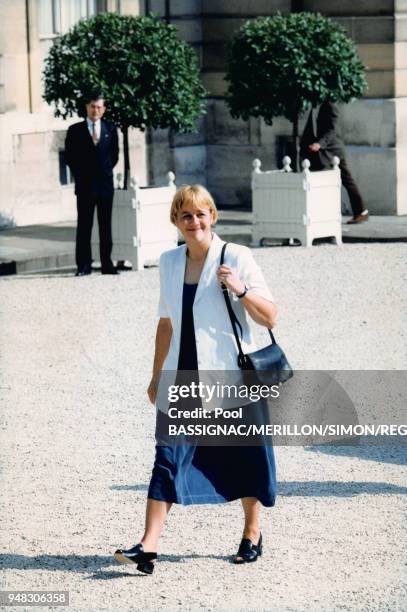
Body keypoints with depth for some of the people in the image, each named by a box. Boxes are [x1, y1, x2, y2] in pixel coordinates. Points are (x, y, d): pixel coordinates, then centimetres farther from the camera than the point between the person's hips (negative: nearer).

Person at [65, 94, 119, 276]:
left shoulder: (110, 129, 8)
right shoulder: (75, 130, 2)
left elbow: (115, 153, 15)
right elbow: (69, 155, 4)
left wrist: (106, 171, 8)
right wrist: (80, 174, 2)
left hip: (105, 184, 2)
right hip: (84, 185, -2)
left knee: (106, 226, 5)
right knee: (84, 226, -2)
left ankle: (107, 264, 8)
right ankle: (84, 265, 0)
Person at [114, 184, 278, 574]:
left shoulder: (236, 258, -6)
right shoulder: (169, 262, 9)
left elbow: (269, 318, -6)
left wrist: (241, 289, -23)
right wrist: (157, 376, 20)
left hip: (230, 378, -3)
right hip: (183, 379, 3)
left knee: (241, 457, 8)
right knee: (168, 456, -7)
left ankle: (252, 533, 29)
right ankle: (148, 546, -13)